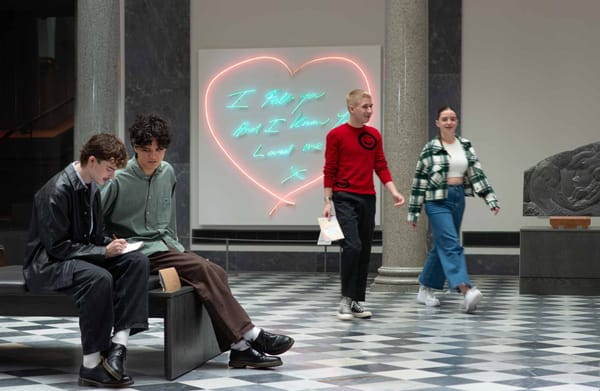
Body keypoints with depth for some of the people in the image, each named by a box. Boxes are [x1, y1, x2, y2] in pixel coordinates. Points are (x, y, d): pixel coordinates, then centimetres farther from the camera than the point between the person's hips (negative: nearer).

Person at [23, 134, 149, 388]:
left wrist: (112, 244, -4)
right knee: (100, 278, -37)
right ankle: (91, 365, -29)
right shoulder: (56, 192, -19)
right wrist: (104, 251, -22)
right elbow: (57, 247, -20)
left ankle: (118, 346, -26)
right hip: (47, 264, -8)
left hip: (81, 257, 8)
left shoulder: (92, 188, 8)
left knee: (137, 262, -16)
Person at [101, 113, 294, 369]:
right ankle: (250, 336, -24)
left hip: (165, 245, 7)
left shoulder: (167, 173, 11)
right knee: (204, 270, -25)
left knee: (215, 273, -19)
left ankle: (240, 347, -25)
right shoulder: (118, 180, -11)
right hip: (139, 252, -7)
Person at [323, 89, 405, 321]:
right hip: (345, 198, -5)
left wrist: (393, 191, -1)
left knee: (365, 251, 7)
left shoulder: (374, 135, 9)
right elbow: (330, 170, -2)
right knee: (352, 246, -17)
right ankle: (346, 299, -6)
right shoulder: (336, 135, -4)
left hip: (368, 198, 5)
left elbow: (381, 167, 12)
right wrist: (328, 201, -6)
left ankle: (358, 301, 15)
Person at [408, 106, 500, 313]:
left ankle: (425, 291, 23)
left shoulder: (466, 146, 8)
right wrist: (413, 212, -2)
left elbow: (477, 173, 3)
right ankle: (466, 290, -29)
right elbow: (419, 181, -3)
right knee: (451, 245, -16)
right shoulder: (430, 148, -5)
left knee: (441, 246, 12)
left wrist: (491, 199, -7)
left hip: (459, 199, 6)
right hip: (438, 201, -6)